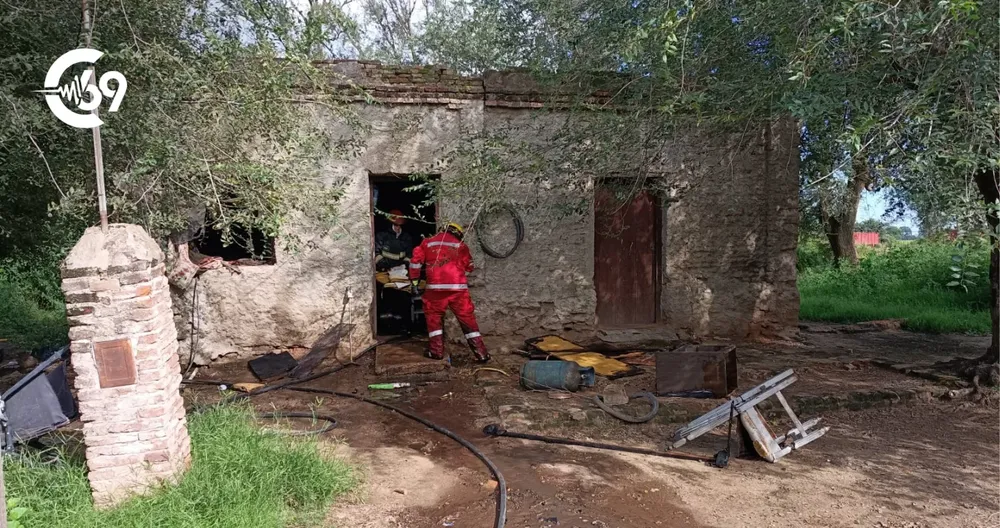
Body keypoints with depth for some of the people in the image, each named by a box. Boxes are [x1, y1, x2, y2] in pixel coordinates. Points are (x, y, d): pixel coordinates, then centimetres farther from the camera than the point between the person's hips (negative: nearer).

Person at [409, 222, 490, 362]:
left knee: (434, 316, 17)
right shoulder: (461, 245, 14)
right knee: (467, 318, 7)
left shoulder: (428, 242, 15)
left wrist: (414, 282, 12)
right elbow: (468, 267, 17)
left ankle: (437, 351, 12)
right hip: (458, 287, 1)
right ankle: (481, 353, 7)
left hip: (436, 287, 0)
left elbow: (416, 261, 9)